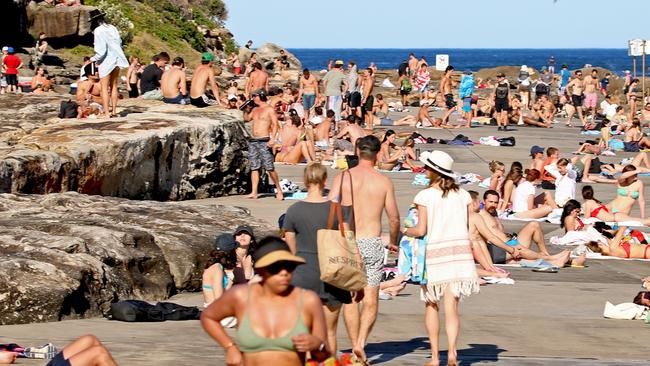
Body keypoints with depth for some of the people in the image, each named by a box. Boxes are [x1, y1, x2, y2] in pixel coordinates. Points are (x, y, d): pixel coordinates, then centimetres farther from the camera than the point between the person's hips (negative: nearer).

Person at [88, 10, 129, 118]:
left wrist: (94, 59, -3)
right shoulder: (112, 28, 4)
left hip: (106, 61, -6)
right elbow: (119, 43, 11)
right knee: (114, 87, 17)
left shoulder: (98, 31, -16)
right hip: (117, 59, 6)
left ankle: (106, 113, -1)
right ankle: (114, 111, 19)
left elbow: (101, 50, -18)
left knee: (104, 88, 1)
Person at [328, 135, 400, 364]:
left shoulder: (343, 178, -1)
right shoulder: (383, 181, -1)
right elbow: (394, 219, 4)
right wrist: (393, 242, 22)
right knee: (371, 300, 4)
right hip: (372, 242, -1)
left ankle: (355, 347, 12)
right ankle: (361, 343, -15)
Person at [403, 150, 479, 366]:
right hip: (460, 249, 3)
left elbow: (421, 230, -8)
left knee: (431, 306, 11)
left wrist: (405, 231, 10)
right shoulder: (462, 195, 5)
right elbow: (467, 226, 5)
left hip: (434, 251, -3)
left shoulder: (425, 196, -7)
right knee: (451, 307, 1)